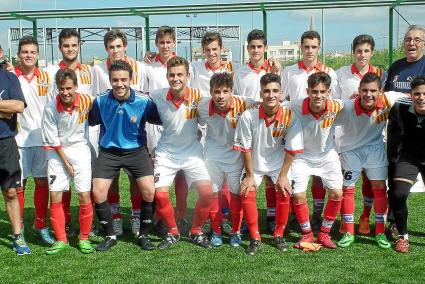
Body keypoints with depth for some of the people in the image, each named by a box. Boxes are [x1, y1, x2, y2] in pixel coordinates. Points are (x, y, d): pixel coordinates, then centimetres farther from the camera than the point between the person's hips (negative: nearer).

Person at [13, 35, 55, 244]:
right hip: (19, 139, -2)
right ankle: (18, 228, 14)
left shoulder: (46, 77, 7)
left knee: (42, 182, 7)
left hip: (42, 138, 3)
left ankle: (41, 225, 20)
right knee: (18, 185, 2)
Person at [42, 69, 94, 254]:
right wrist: (66, 162, -7)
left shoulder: (86, 101, -13)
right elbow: (53, 140, -7)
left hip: (80, 149, 0)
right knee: (55, 196, -3)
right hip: (57, 152, 0)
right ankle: (61, 239, 11)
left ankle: (84, 238, 12)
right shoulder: (51, 108, -14)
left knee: (84, 196, -5)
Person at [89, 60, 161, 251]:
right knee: (98, 193, -9)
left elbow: (159, 120, -1)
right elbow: (89, 123, 6)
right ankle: (110, 236, 14)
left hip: (136, 150, -1)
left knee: (149, 191, -14)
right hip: (108, 151, 1)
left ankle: (143, 235, 9)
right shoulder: (100, 101, -10)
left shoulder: (144, 101, -15)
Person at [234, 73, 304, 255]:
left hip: (279, 163, 0)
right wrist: (249, 175, -10)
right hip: (254, 163, 0)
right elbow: (245, 148, -14)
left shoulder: (290, 116, -22)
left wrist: (283, 175, -10)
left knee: (284, 193, -14)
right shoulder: (249, 116, -24)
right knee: (247, 194, -15)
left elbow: (291, 149, -12)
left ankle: (279, 235, 9)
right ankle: (255, 238, 1)